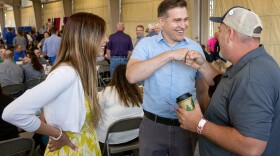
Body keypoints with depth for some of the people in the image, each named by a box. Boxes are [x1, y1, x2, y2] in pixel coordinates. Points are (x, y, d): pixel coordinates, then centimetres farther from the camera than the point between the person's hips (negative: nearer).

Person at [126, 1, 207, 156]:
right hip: (153, 125, -2)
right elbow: (131, 76, -22)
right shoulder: (146, 44, -5)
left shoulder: (195, 47, 2)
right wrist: (170, 55, -24)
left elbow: (202, 89, 9)